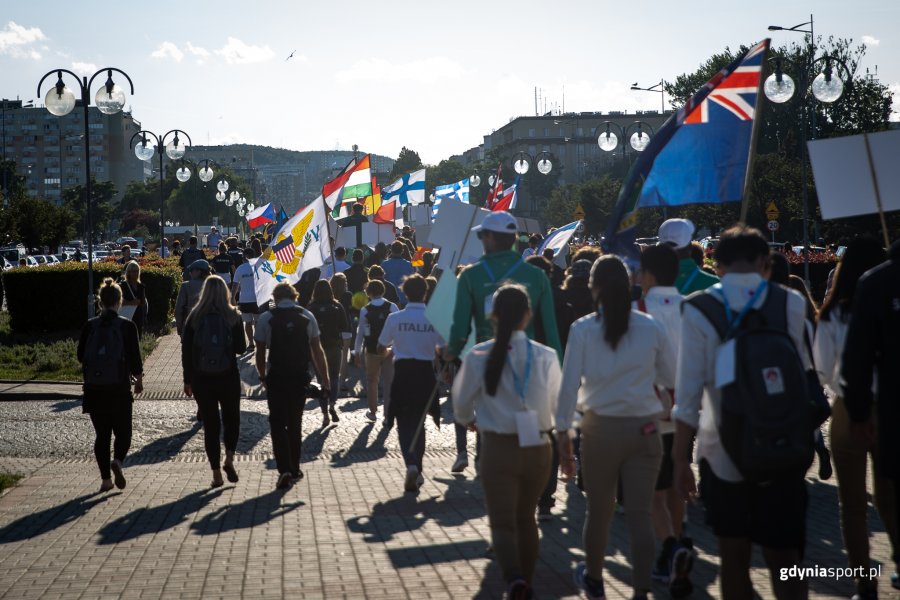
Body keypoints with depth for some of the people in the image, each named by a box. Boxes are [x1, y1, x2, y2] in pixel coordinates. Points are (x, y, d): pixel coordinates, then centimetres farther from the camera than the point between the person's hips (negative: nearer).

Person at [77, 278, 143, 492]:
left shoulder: (89, 326, -2)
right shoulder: (127, 326, -8)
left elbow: (81, 357, 5)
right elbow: (135, 358, -6)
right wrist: (139, 380, 10)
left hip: (94, 388, 2)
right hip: (120, 388, -2)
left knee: (102, 434, 11)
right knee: (123, 432, 10)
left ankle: (105, 479, 10)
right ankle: (118, 461, -18)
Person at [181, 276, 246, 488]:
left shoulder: (194, 318, -2)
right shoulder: (233, 316, -5)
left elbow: (186, 351, 0)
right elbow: (241, 348, -2)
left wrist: (187, 380, 7)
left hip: (201, 379, 1)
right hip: (228, 377, -1)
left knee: (210, 424, 7)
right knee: (231, 419, 17)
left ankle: (216, 473, 6)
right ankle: (229, 458, -3)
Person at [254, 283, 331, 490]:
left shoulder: (266, 318, -4)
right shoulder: (307, 316, 2)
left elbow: (260, 352, -2)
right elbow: (317, 350, 1)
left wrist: (262, 376, 14)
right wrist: (325, 380, 4)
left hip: (276, 378, -2)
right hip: (300, 377, 2)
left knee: (278, 424, 2)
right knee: (295, 423, 16)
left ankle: (284, 470, -12)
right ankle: (294, 469, 22)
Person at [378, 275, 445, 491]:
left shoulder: (395, 318, -6)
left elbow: (381, 348, 2)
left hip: (402, 372, -1)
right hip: (425, 372, 1)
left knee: (404, 424, 6)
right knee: (418, 422, 18)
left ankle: (411, 465, -18)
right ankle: (417, 470, 24)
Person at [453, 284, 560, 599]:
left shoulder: (478, 357, -10)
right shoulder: (546, 356, -8)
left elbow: (461, 406, 2)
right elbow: (557, 406, 4)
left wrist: (472, 420, 25)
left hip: (498, 448, -2)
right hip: (538, 447, 2)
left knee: (503, 522, 3)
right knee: (526, 517, 20)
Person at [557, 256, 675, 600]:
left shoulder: (583, 329, -7)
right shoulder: (651, 328, -3)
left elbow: (569, 385, -9)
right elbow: (670, 379, 7)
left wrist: (563, 433, -2)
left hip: (601, 428, 0)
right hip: (644, 428, 1)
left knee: (599, 510, 15)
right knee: (640, 514, 2)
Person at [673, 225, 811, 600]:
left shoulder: (698, 309, -7)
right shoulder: (791, 303, -1)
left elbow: (689, 392, -10)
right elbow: (804, 376, 7)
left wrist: (681, 458, -5)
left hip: (723, 451, -1)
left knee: (733, 555, 12)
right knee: (785, 561, 4)